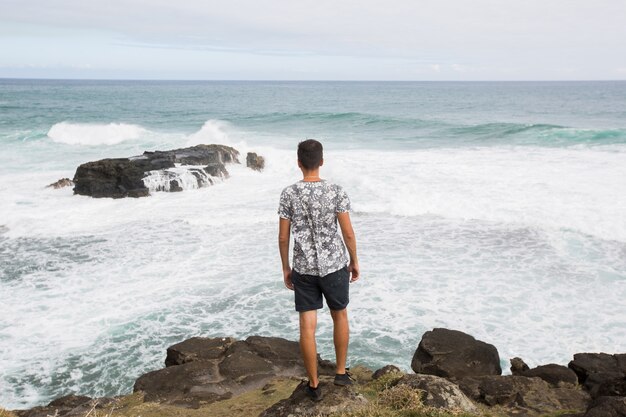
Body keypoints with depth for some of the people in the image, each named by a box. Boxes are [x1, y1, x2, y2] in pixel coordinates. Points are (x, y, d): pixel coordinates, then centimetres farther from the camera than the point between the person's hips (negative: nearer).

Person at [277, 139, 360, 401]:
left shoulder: (289, 194, -6)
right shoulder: (336, 191, -10)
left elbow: (283, 237, -2)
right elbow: (348, 233, -7)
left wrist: (285, 268, 10)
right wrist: (354, 261, 8)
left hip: (303, 269, 0)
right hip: (335, 265, 0)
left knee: (307, 326, 6)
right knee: (340, 315, 21)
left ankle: (314, 385, 16)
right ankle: (341, 372, 31)